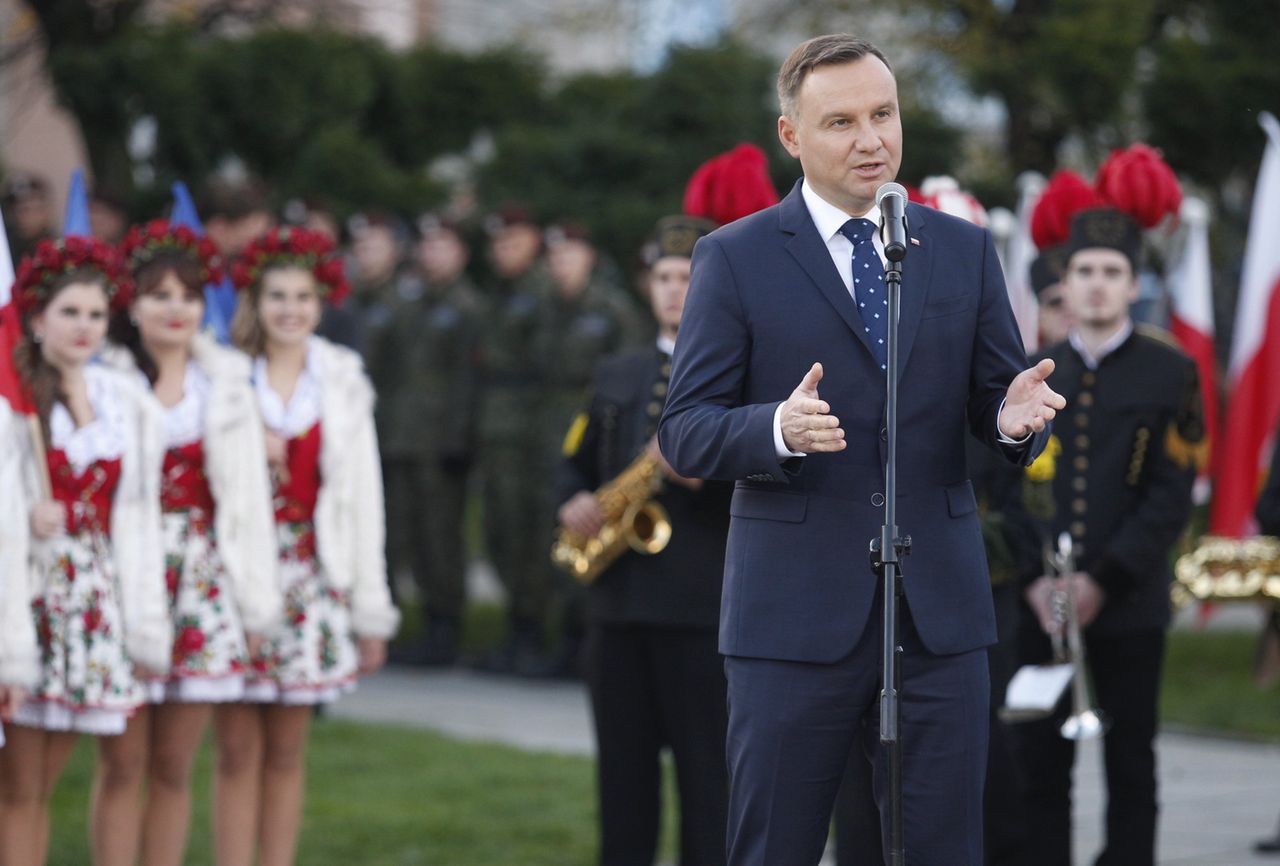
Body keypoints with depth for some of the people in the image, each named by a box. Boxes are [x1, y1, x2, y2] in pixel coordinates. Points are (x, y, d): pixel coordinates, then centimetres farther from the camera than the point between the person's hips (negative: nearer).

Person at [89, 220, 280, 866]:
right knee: (122, 765, 0)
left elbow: (247, 496, 9)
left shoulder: (225, 382, 8)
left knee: (174, 767, 7)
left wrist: (256, 601, 7)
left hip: (204, 584, 3)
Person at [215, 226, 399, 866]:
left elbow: (362, 495, 7)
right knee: (237, 749, -2)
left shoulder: (344, 382, 8)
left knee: (286, 753, 6)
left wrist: (372, 611, 6)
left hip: (311, 582, 2)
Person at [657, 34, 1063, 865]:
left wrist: (1017, 416, -15)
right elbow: (686, 434, -4)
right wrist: (779, 428, -25)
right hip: (796, 611, -3)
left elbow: (999, 404, 10)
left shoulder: (964, 250, 11)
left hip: (941, 609, 3)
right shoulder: (735, 258, 1)